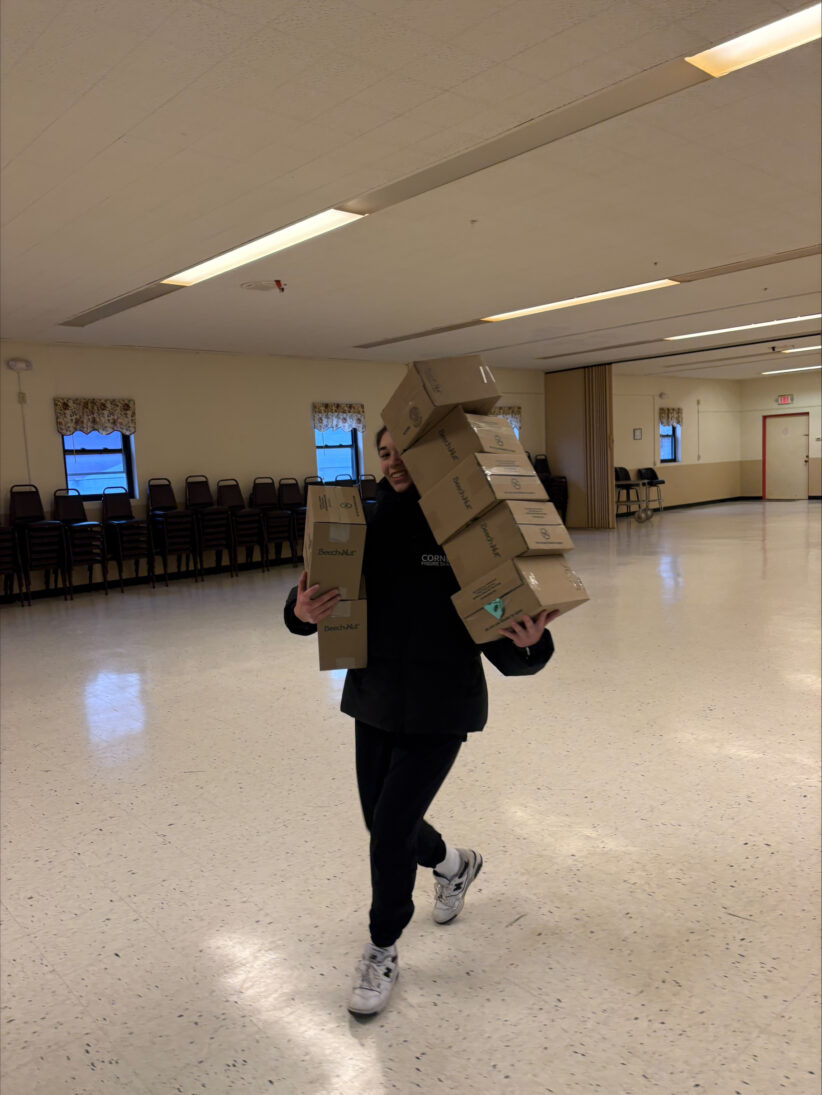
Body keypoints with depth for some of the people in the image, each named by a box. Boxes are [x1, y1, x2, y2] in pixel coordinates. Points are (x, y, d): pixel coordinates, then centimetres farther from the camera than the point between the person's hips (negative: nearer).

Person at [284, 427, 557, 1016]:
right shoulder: (370, 525, -3)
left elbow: (496, 625, -13)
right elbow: (318, 602, 0)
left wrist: (528, 643, -35)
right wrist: (303, 612, -23)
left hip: (440, 707, -5)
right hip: (375, 699, 5)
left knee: (390, 829, -2)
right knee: (384, 820, 18)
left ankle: (383, 951, 27)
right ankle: (455, 863, 51)